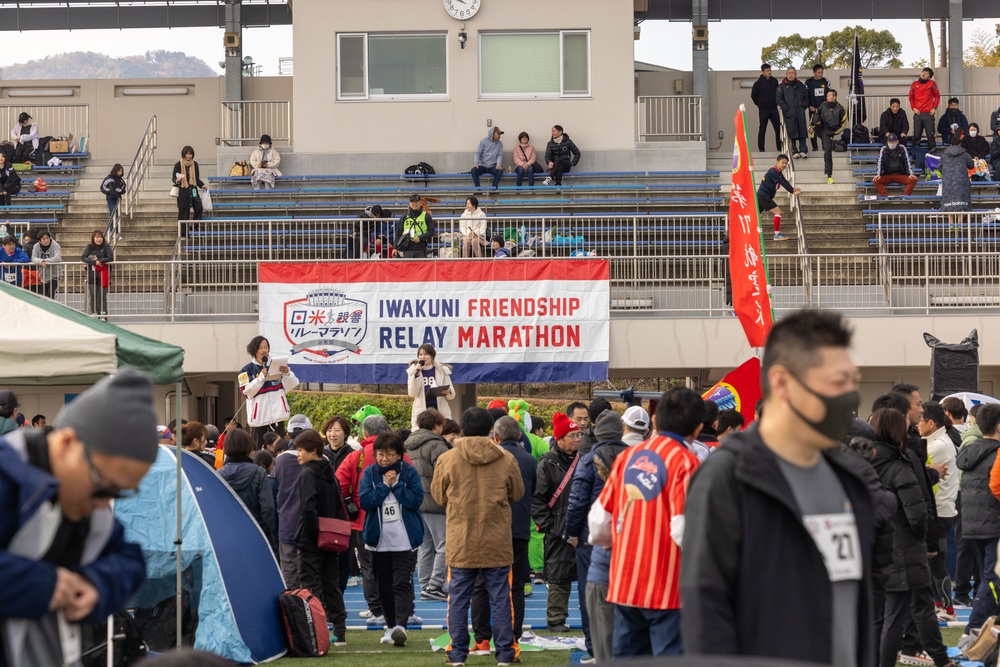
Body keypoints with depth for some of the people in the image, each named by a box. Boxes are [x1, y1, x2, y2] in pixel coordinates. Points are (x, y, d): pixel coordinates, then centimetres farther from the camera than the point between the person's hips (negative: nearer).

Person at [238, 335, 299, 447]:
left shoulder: (277, 365, 9)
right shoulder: (247, 370, 4)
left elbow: (293, 384, 6)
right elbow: (246, 391, -9)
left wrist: (287, 373, -12)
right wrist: (261, 377, -18)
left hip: (277, 413, 1)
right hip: (259, 415, -1)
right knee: (257, 448, -1)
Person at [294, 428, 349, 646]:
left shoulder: (307, 475, -13)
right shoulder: (329, 473, 10)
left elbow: (308, 508, -22)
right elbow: (340, 507, 14)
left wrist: (312, 534, -12)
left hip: (310, 541, -7)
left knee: (311, 586, -4)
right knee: (332, 585, 12)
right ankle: (339, 632, 13)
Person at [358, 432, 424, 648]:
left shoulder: (409, 472, -2)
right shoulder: (369, 473, 3)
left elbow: (416, 500, -12)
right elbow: (365, 501, -9)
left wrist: (396, 485, -14)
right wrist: (385, 486, -13)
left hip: (405, 539, -3)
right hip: (379, 539, 3)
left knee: (402, 583, -12)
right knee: (384, 586, 10)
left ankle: (400, 625, -21)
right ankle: (390, 625, 21)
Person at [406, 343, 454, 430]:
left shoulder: (442, 370, 6)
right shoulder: (413, 371, 7)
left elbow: (452, 395, 8)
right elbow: (412, 393, -4)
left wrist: (448, 392, -16)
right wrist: (416, 374, -12)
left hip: (441, 412, 0)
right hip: (421, 413, 0)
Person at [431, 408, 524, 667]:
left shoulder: (447, 459, -6)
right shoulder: (506, 459, -5)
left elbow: (438, 495, 7)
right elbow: (517, 494, 8)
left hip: (460, 543, 0)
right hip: (497, 543, 0)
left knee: (459, 598, 8)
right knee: (500, 598, 8)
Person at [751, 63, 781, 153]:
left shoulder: (774, 81, 7)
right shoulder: (759, 82, -5)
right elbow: (753, 95, 1)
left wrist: (776, 102, 11)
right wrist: (760, 104, 4)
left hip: (774, 108, 4)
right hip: (763, 110, -4)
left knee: (778, 128, 0)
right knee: (762, 129, 0)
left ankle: (779, 147, 5)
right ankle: (761, 149, 4)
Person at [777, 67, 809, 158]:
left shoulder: (800, 85, 14)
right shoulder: (782, 86, 6)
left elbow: (806, 97, 20)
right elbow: (778, 98, 1)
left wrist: (804, 105, 6)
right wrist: (785, 108, -8)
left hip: (800, 111, 2)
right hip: (789, 113, -2)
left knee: (802, 130, -2)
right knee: (792, 131, -4)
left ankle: (803, 150, 1)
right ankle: (795, 151, -1)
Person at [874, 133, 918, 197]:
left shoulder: (902, 148, 4)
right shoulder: (884, 149, 4)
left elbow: (907, 161, 1)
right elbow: (880, 162, -3)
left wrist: (910, 174, -11)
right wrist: (878, 174, -17)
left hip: (900, 175, 0)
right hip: (887, 175, 0)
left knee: (913, 180, -26)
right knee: (876, 181, -29)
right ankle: (885, 196, -38)